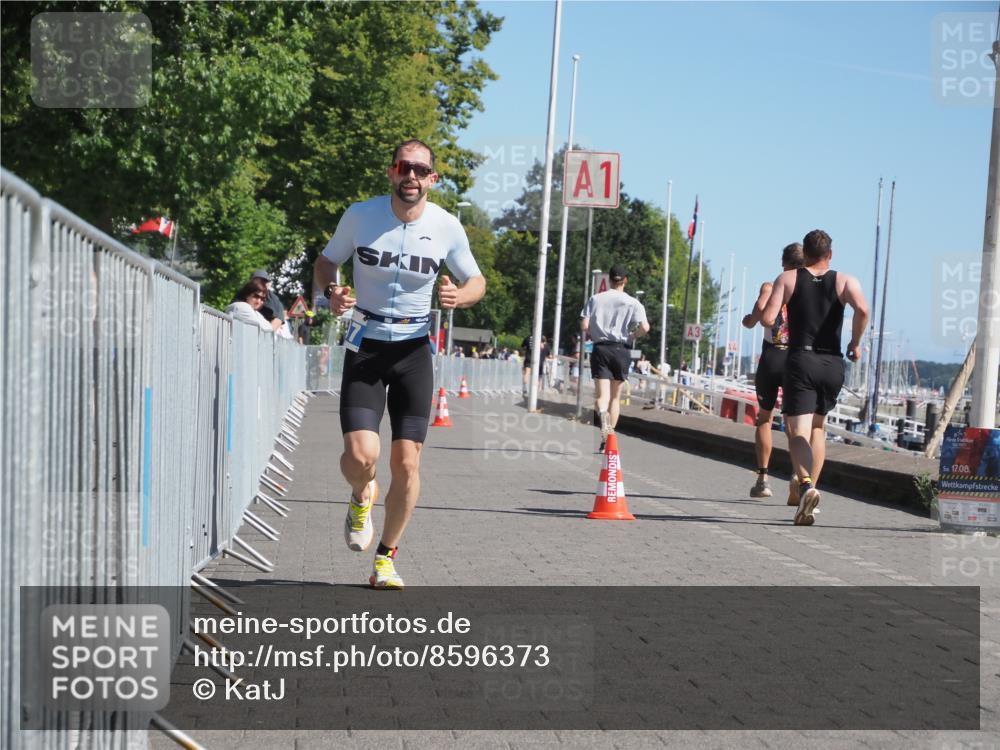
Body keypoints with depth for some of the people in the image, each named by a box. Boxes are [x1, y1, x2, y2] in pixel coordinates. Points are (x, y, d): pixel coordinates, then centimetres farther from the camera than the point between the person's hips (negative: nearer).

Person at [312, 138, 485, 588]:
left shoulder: (447, 227, -5)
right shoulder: (360, 216, -6)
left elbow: (477, 281, 8)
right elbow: (326, 262, 9)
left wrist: (460, 296, -15)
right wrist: (330, 291, -13)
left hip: (414, 350, 1)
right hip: (366, 346, -1)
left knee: (406, 464, -3)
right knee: (361, 455, -17)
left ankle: (386, 558, 17)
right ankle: (361, 497, 22)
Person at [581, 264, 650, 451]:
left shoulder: (595, 299, 4)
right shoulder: (633, 303, 1)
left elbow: (584, 325, -3)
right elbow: (645, 328, -9)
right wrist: (632, 335, 11)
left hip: (600, 348, 0)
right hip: (621, 350, 0)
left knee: (601, 396, -8)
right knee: (615, 397, 14)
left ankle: (603, 414, -43)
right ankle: (608, 437, 16)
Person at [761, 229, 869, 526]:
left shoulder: (787, 279, 4)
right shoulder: (845, 281, 6)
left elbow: (767, 318, -8)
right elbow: (862, 309, -14)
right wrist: (856, 343, 0)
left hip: (800, 361, -2)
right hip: (833, 364, 2)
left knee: (798, 432, -8)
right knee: (818, 427, 23)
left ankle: (806, 485, -34)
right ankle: (810, 486, 19)